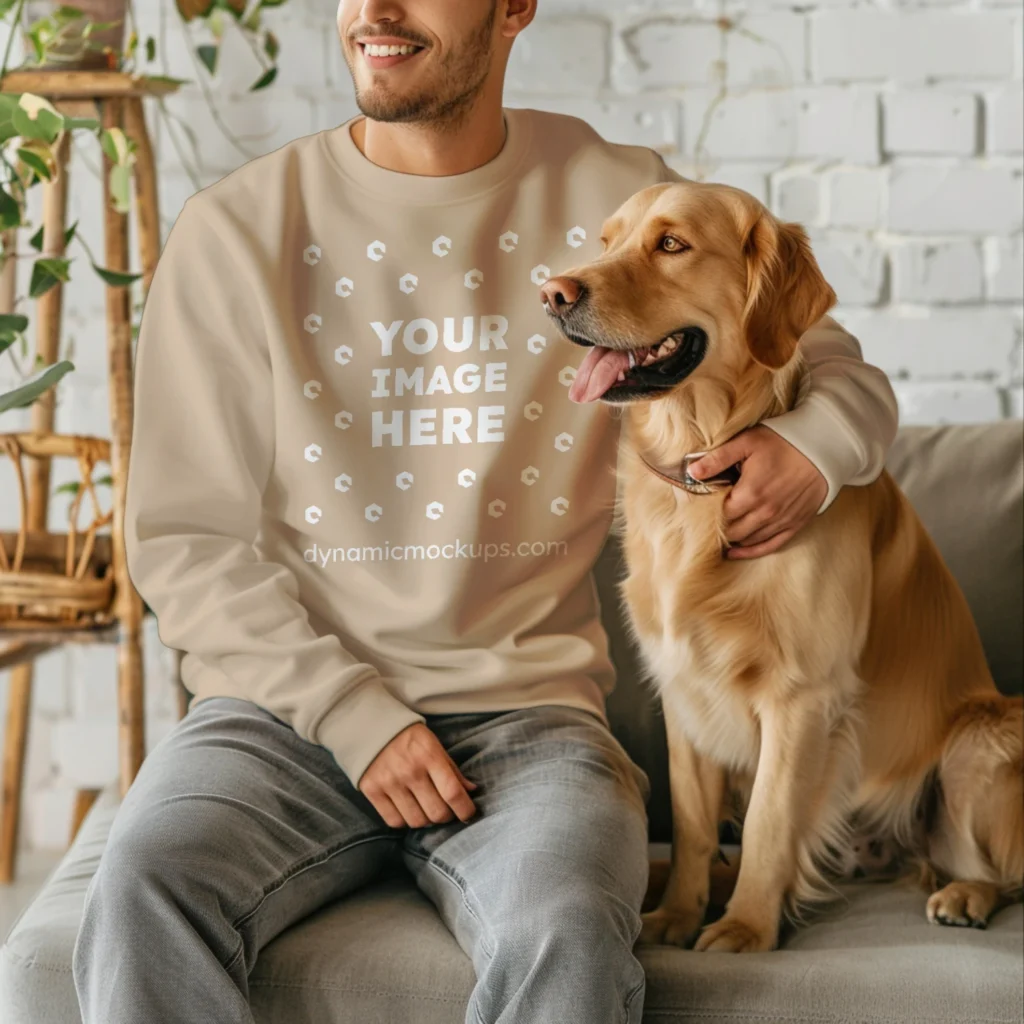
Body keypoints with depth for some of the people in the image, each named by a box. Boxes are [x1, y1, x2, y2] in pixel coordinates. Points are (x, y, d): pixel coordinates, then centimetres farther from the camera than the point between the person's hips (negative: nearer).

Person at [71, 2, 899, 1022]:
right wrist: (354, 713, -11)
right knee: (141, 900, -30)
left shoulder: (621, 202, 5)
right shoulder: (233, 231, 3)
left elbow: (840, 372, 15)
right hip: (288, 701, 0)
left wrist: (812, 447, -10)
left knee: (568, 933, -31)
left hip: (522, 713, 0)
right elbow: (185, 537, 2)